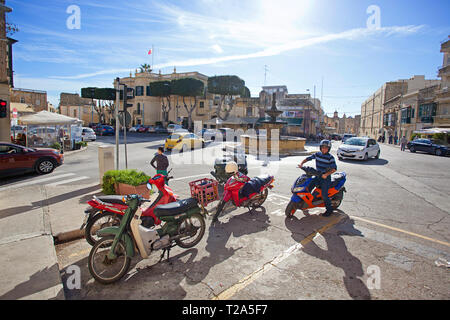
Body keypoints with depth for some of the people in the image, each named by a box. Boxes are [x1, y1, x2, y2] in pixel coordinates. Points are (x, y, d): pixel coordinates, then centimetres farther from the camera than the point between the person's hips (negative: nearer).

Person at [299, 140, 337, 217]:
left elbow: (334, 168, -17)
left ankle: (329, 209, 8)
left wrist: (326, 174, -29)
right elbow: (309, 158, 6)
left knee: (324, 194, -10)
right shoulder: (317, 154, 3)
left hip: (326, 177, -5)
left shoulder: (330, 157, -11)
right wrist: (302, 163, -11)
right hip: (317, 176, 5)